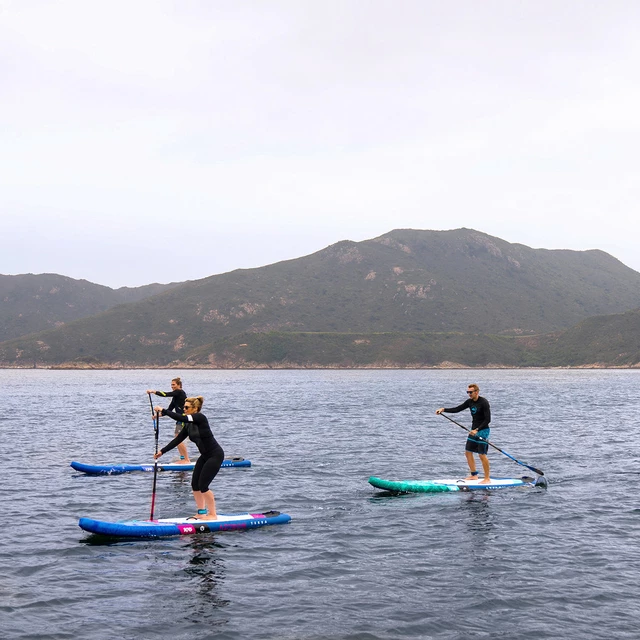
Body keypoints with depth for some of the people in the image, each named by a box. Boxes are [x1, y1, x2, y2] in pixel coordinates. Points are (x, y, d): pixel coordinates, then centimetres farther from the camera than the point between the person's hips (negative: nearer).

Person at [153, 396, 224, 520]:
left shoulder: (200, 418, -18)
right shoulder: (188, 425, 7)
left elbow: (181, 418, -32)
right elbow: (177, 440, 7)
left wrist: (163, 411, -27)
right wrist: (162, 451, 1)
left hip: (215, 455, -9)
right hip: (205, 456, 9)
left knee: (203, 485, -9)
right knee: (195, 484, 7)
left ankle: (213, 514, 3)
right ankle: (201, 512, 20)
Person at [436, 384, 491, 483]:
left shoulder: (484, 402, -16)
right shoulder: (470, 401, 7)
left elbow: (488, 419, -19)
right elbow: (457, 409, 10)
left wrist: (477, 430, -24)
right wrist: (443, 409, -1)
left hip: (483, 430, -8)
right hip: (474, 430, 8)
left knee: (482, 455, -9)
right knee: (468, 452, 9)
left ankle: (487, 478, 0)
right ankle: (474, 475, 20)